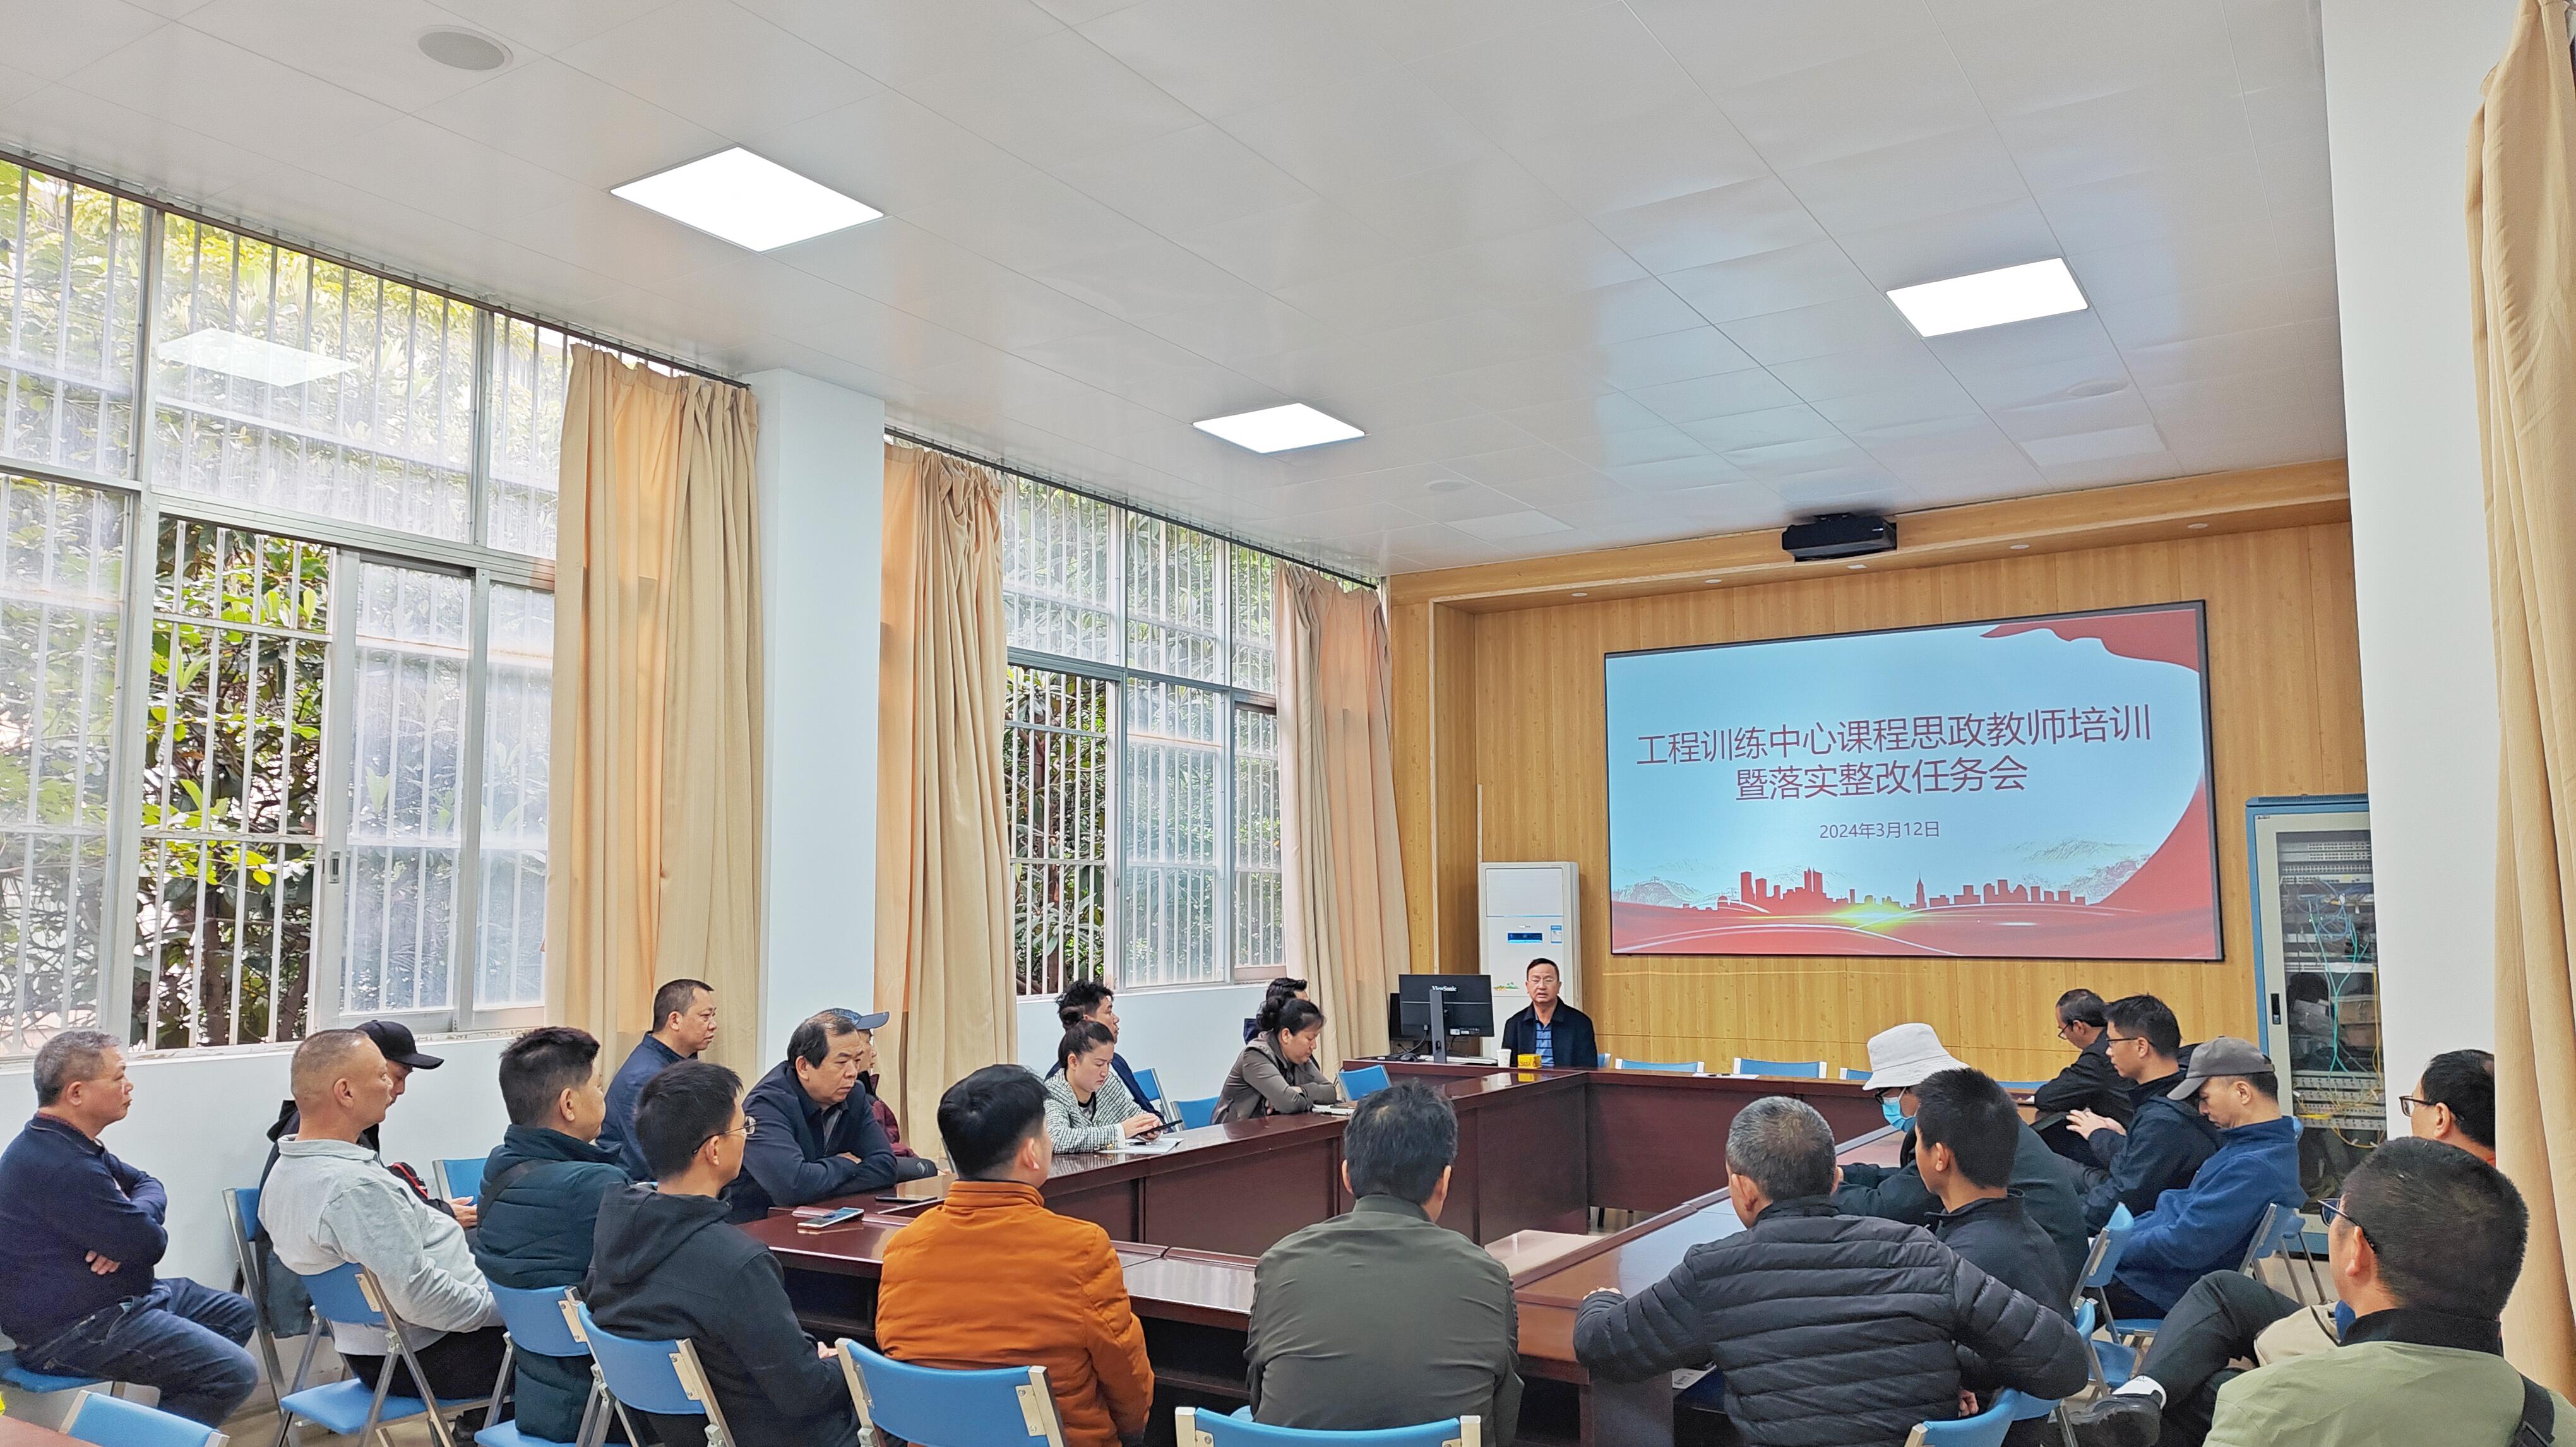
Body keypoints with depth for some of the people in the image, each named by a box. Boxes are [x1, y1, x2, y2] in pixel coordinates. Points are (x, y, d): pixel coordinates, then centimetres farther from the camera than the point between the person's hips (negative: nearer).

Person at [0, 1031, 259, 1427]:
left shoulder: (70, 1143, 8)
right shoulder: (60, 1166, -27)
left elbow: (147, 1184, 15)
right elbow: (150, 1243, -25)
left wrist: (130, 1226, -8)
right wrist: (140, 1225, -1)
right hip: (72, 1332, -11)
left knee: (238, 1314, 19)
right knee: (235, 1373, -20)